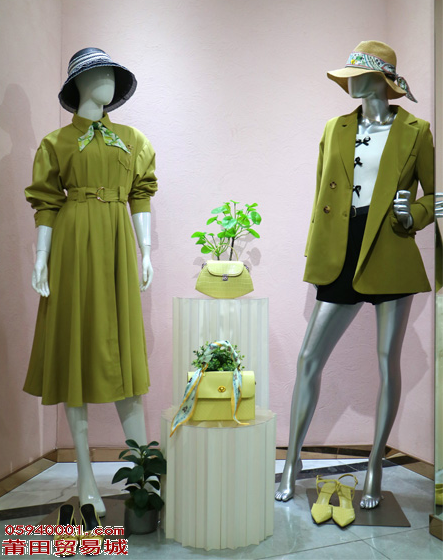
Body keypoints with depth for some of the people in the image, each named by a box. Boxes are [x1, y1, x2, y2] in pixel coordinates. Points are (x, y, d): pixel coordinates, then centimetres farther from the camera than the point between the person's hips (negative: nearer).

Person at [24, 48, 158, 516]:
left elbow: (140, 198, 11)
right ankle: (85, 477, 12)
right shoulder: (58, 141, 6)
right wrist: (41, 258, -6)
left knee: (123, 349, 4)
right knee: (77, 346, 1)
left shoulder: (133, 140, 15)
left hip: (118, 247, 3)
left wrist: (146, 251, 4)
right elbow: (47, 204, 2)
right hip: (75, 246, -2)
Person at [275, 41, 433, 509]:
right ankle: (292, 459, 19)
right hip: (341, 258, 3)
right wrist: (315, 257, 10)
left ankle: (374, 468, 22)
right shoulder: (335, 129, 14)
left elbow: (434, 193, 10)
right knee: (308, 359, 1)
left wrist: (413, 215, -12)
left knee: (388, 362, 5)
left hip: (392, 257, -2)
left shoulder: (414, 131, 5)